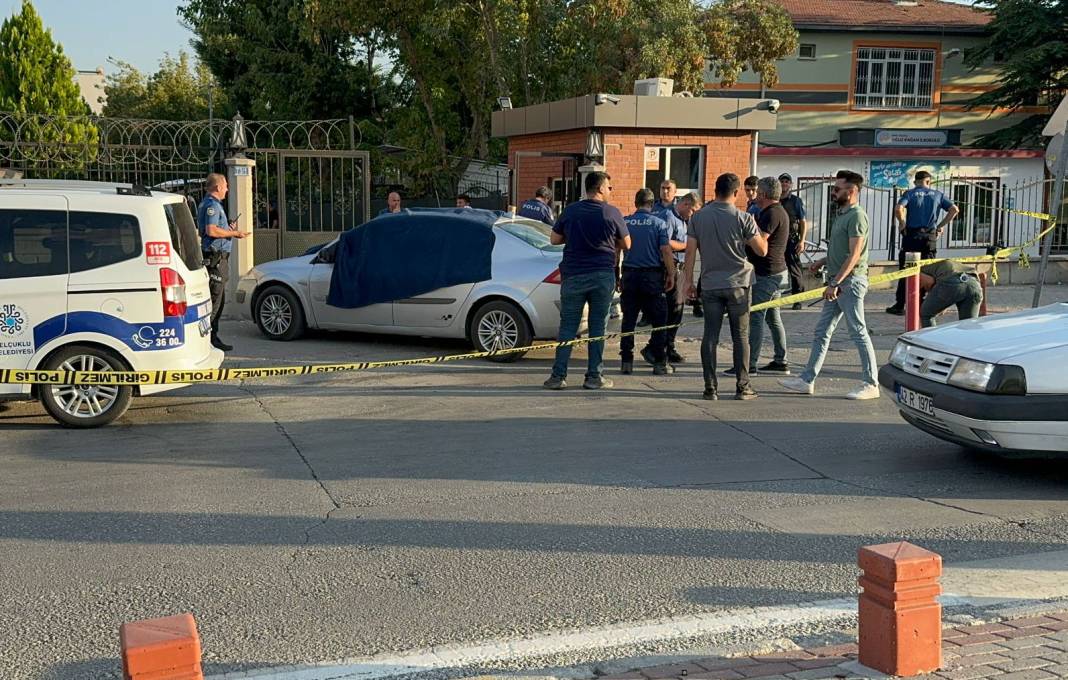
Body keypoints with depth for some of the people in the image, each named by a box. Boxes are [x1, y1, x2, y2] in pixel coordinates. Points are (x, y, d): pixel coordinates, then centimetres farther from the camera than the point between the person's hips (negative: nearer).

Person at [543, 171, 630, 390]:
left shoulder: (570, 211, 2)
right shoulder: (612, 213, -3)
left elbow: (554, 239, 8)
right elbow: (626, 244, 6)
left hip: (573, 275, 1)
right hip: (602, 275, -1)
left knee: (568, 326, 5)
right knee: (598, 326, 6)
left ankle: (558, 376, 2)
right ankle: (594, 376, 7)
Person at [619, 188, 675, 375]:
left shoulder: (624, 222, 3)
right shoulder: (658, 223, -4)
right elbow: (666, 251, -9)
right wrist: (671, 276, 0)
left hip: (629, 274, 3)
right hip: (652, 275, -2)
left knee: (628, 319, 8)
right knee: (659, 320, 6)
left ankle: (626, 361, 8)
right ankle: (658, 361, 2)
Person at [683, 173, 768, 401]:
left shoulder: (698, 217, 1)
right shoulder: (743, 218, -7)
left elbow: (690, 251, 1)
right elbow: (762, 250, -3)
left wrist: (688, 280, 8)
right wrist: (761, 234, 17)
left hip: (710, 285, 2)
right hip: (737, 284, -2)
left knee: (710, 336, 5)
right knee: (740, 336, 5)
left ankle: (710, 387, 4)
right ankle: (742, 387, 6)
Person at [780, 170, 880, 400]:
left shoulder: (857, 216, -14)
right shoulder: (842, 214, 16)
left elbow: (854, 254, -20)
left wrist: (835, 283, -23)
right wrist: (824, 261, 13)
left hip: (850, 282, -10)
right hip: (838, 283, 10)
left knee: (859, 333, -4)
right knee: (822, 332, 10)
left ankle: (871, 385, 3)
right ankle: (807, 380, 14)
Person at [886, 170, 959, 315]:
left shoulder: (910, 193, 0)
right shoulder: (937, 194, 9)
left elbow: (898, 209, -18)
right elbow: (954, 209, 1)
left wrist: (902, 224, -3)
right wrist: (941, 226, 5)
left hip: (911, 235, -2)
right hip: (930, 236, 2)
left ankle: (899, 305, 2)